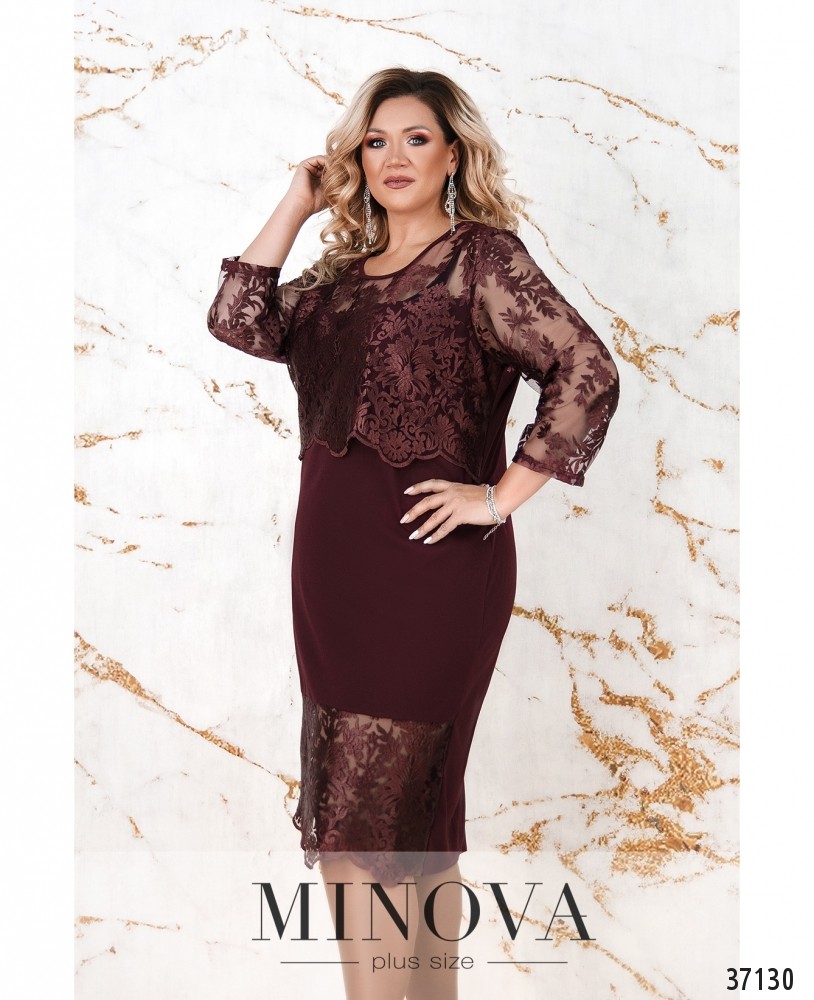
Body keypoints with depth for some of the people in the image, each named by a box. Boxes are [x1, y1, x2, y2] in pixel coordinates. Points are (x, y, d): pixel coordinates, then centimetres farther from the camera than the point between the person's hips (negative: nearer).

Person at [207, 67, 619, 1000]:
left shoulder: (480, 256, -5)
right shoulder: (343, 271, 15)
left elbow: (587, 372, -16)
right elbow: (241, 324, 2)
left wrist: (501, 497, -15)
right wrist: (296, 202, 6)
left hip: (426, 566, -7)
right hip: (338, 563, 7)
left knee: (359, 831, -6)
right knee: (412, 815, 16)